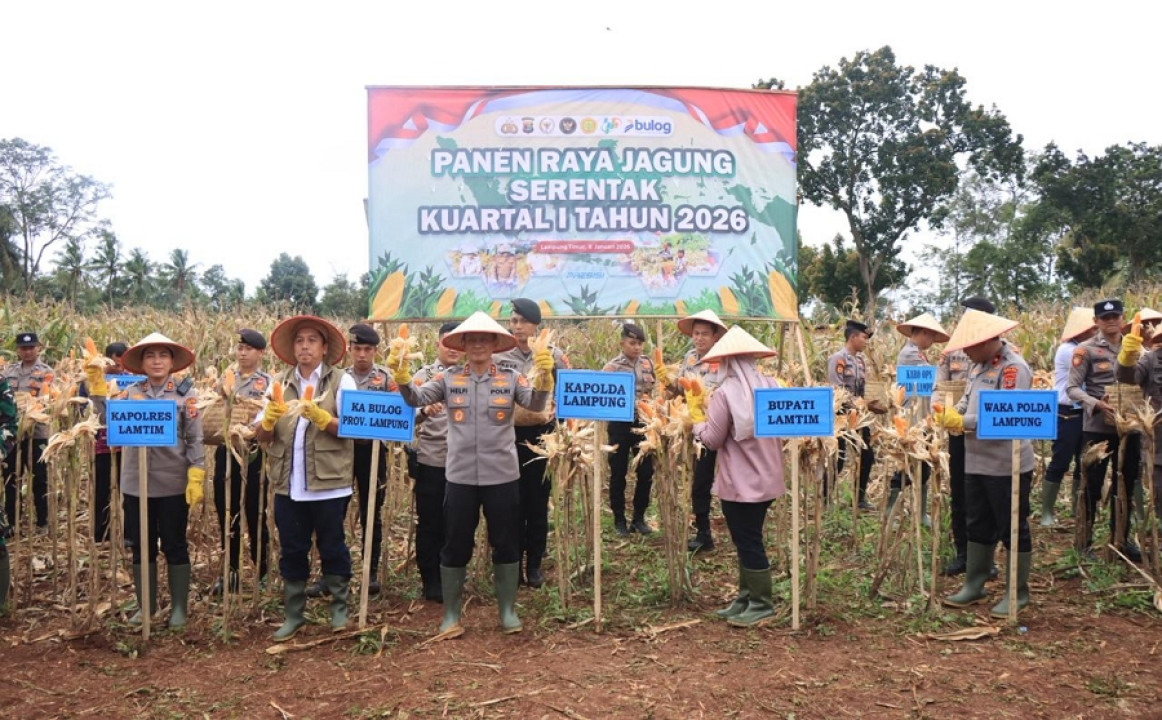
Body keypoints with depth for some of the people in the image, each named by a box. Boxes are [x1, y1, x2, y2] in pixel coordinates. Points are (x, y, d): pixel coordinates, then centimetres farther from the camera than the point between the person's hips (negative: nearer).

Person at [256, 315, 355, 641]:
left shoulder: (341, 381, -2)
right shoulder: (279, 383, 8)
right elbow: (262, 436, 4)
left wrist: (319, 416, -27)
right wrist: (268, 418, -18)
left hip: (329, 482, -3)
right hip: (288, 483, 3)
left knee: (332, 548, 8)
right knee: (291, 550, 12)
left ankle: (339, 608, 24)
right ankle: (293, 613, 26)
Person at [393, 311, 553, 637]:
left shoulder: (510, 378, 0)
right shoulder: (448, 379, 2)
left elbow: (537, 404, -13)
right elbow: (416, 398, -7)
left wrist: (544, 376, -32)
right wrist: (402, 377, -27)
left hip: (503, 476, 0)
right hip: (460, 477, 0)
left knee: (506, 544, 11)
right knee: (456, 546, 9)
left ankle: (508, 610, 27)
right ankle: (451, 614, 24)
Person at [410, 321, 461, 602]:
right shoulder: (424, 375, 0)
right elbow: (408, 415, -9)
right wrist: (425, 411, -29)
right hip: (431, 460, -2)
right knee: (429, 523, 4)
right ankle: (431, 581, 17)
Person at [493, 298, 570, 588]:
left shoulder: (554, 355, 0)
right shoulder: (497, 355, 2)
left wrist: (553, 412, -10)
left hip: (541, 436, 0)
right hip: (509, 436, 1)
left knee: (538, 502, 6)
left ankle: (534, 565, 19)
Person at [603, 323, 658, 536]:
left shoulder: (647, 363, 5)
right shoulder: (612, 367, -7)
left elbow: (656, 391, 14)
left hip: (643, 422, 3)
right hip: (620, 424, -3)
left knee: (646, 472, 6)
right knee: (618, 473, 6)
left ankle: (639, 517, 21)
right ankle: (619, 519, 19)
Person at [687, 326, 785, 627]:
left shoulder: (725, 393, -17)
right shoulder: (771, 386, 2)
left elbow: (712, 440, -12)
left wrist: (696, 412, 2)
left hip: (740, 483, -7)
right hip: (766, 479, 7)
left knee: (748, 543, 4)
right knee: (749, 540, 17)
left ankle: (761, 604, 11)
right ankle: (747, 598, 25)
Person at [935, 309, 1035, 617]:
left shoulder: (1013, 367, -17)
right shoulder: (979, 366, 11)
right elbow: (969, 400, 18)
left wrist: (962, 422, -24)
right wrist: (950, 413, -3)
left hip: (1007, 465, -9)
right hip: (976, 462, 9)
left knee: (1013, 529, 5)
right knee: (978, 525, 17)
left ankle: (1018, 593, 18)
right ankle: (974, 586, 28)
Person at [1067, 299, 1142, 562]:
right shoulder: (1086, 349, -6)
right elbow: (1072, 388, -10)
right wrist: (1097, 404, -24)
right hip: (1098, 427, -4)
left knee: (1126, 484, 13)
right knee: (1092, 485, 4)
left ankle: (1121, 538, 27)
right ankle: (1085, 539, 16)